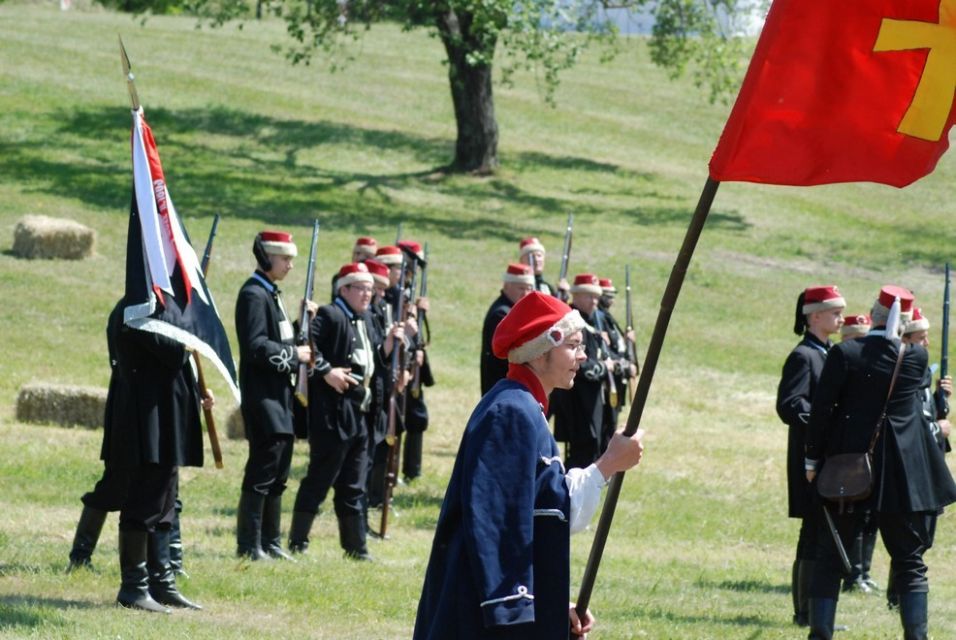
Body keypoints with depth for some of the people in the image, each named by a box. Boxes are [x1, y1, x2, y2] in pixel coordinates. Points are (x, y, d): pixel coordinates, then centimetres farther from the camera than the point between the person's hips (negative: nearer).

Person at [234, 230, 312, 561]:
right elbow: (256, 347, -22)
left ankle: (270, 542, 19)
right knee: (264, 467, -8)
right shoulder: (253, 295, -14)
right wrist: (294, 354, -14)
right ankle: (249, 545, -4)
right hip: (262, 394, -10)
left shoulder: (271, 294, 17)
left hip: (278, 394, 10)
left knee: (277, 471, 13)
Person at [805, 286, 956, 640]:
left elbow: (822, 408, -8)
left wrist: (813, 458, 1)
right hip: (903, 474, 1)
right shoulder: (917, 356, -4)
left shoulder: (844, 353, -9)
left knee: (830, 557, 8)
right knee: (909, 560, 7)